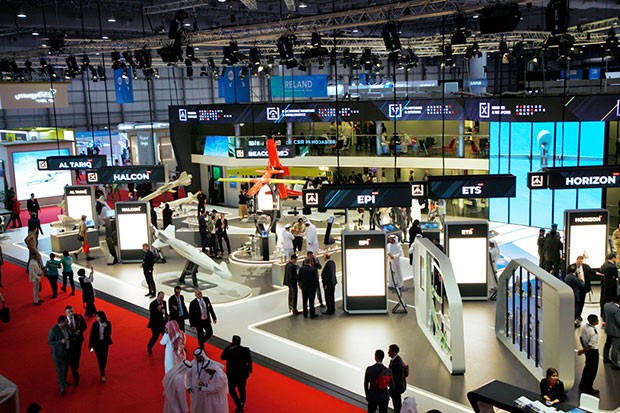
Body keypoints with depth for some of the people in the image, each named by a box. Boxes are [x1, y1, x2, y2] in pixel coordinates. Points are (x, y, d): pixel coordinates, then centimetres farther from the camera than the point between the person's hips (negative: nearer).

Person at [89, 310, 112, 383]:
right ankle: (102, 375, 5)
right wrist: (90, 344, -2)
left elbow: (109, 333, -16)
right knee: (100, 359, 0)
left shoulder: (108, 323, -10)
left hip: (105, 343, 1)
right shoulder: (95, 324, -10)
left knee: (104, 358, 8)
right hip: (97, 343, -1)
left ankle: (102, 371, 34)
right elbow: (92, 334, -4)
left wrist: (106, 327, -31)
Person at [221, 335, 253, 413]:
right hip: (243, 374, 4)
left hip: (232, 375, -3)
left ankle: (239, 404, 4)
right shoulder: (246, 350, -14)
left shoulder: (229, 351, -24)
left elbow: (222, 357, -8)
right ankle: (241, 406, 33)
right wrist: (249, 369, 13)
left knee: (231, 389, 17)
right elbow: (249, 361, -4)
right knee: (242, 389, 20)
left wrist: (228, 347, -9)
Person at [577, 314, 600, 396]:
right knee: (592, 370, 8)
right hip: (593, 352, -8)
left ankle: (582, 386, 37)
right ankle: (589, 389, 21)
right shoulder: (593, 332, -29)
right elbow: (591, 345, -28)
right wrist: (583, 351, -17)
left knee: (587, 367, 24)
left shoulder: (585, 326, -5)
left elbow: (581, 337, 7)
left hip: (587, 350, 8)